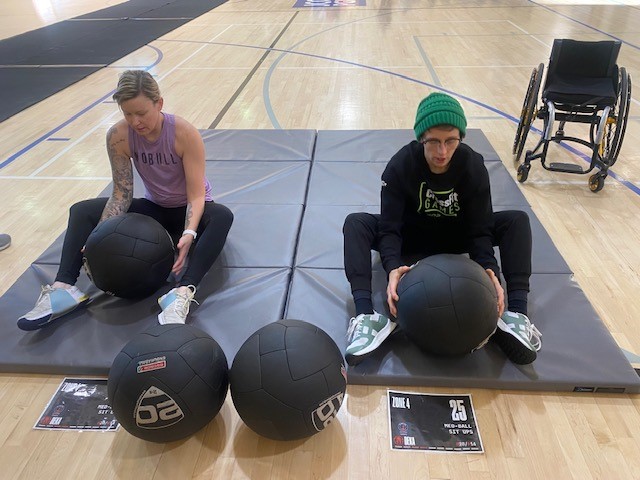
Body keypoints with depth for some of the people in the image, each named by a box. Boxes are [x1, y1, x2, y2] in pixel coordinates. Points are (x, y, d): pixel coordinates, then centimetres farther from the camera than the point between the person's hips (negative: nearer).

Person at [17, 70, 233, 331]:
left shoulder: (184, 134, -26)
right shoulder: (118, 136, -15)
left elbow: (196, 195, -28)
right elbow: (121, 193, -12)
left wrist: (189, 234, -46)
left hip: (187, 210, -4)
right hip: (155, 208, 4)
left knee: (222, 216, -38)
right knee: (82, 211, -8)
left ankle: (182, 294, -53)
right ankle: (63, 288, -22)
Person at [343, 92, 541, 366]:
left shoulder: (473, 166, -19)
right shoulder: (400, 166, -24)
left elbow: (479, 229, -18)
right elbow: (389, 227, -27)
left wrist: (489, 269, -37)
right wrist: (392, 267, -46)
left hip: (455, 238, 2)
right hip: (409, 237, -1)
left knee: (517, 220, -20)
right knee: (356, 223, -29)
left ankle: (515, 314, -28)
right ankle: (366, 315, -43)